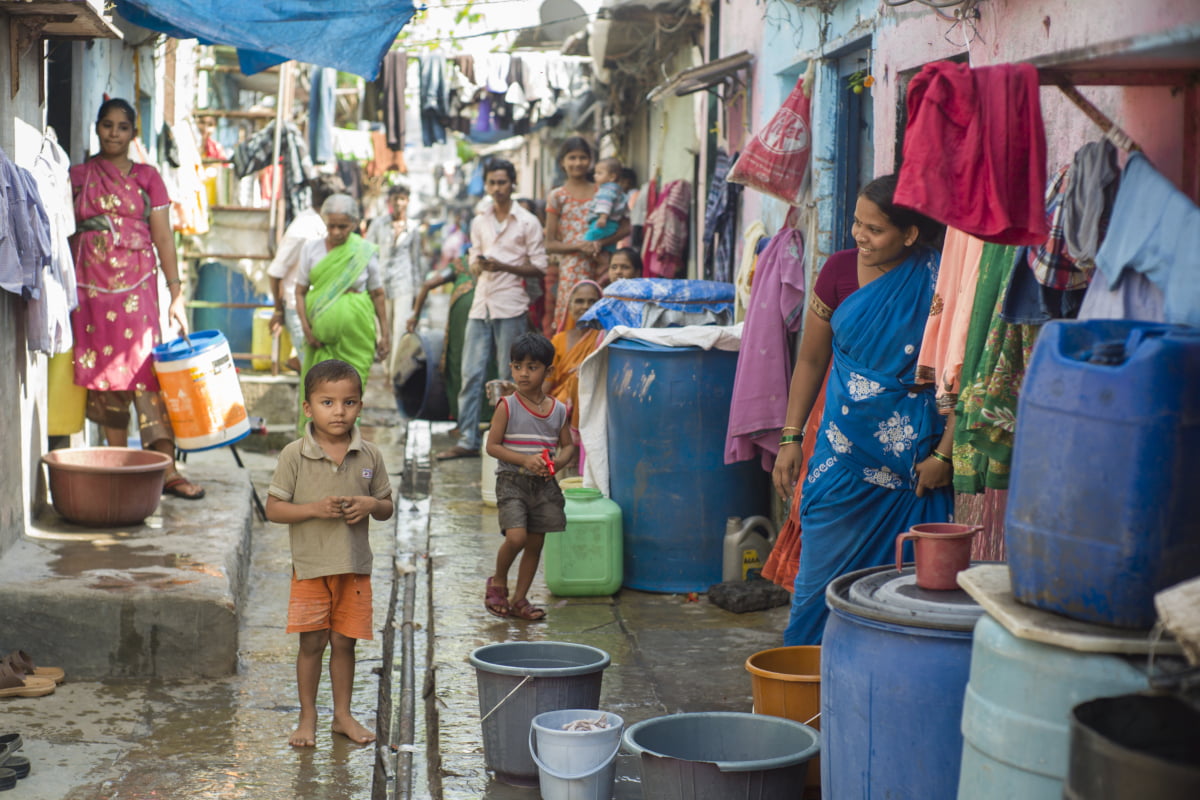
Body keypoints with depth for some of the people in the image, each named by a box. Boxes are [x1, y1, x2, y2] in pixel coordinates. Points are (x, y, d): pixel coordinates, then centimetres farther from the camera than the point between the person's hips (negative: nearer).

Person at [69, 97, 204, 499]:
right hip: (91, 287, 1)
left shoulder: (147, 177, 8)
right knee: (105, 373, 2)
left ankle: (167, 469, -12)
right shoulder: (77, 176, 10)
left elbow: (163, 237, 5)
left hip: (136, 285, -1)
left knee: (146, 368, -10)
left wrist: (176, 293, -2)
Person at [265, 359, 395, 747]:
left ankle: (343, 715, 24)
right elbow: (273, 509, -6)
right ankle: (307, 718, 19)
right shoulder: (294, 455, -7)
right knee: (312, 643, 5)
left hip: (355, 566, 2)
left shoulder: (369, 456, 0)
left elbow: (387, 508, 9)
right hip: (310, 566, -2)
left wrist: (370, 505, -13)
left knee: (344, 642, 10)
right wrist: (315, 509, -20)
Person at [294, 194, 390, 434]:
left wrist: (385, 334, 4)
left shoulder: (365, 252, -1)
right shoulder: (311, 249, 2)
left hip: (355, 333, -1)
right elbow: (300, 291, 5)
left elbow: (377, 294, 4)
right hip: (320, 330, 1)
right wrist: (306, 328, -6)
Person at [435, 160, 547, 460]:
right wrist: (477, 265, -4)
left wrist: (504, 266, -15)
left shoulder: (527, 222, 0)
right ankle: (467, 440, 2)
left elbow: (539, 267, -2)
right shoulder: (479, 223, 14)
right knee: (471, 373, -1)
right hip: (481, 303, 4)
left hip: (511, 305, -4)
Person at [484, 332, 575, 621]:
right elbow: (492, 446, -8)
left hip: (544, 485, 4)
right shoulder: (507, 406, -7)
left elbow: (568, 445, 13)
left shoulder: (558, 410, 4)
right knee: (516, 537, -19)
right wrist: (524, 459, -20)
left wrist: (558, 461, -9)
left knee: (535, 544, 8)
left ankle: (519, 599, 23)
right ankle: (498, 583, 8)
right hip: (512, 481, -4)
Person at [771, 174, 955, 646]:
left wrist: (944, 453, -10)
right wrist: (790, 438, 8)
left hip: (915, 464, -2)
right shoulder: (840, 270, 2)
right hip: (844, 454, 3)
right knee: (820, 577, 4)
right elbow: (811, 360, 11)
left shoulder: (939, 282, -8)